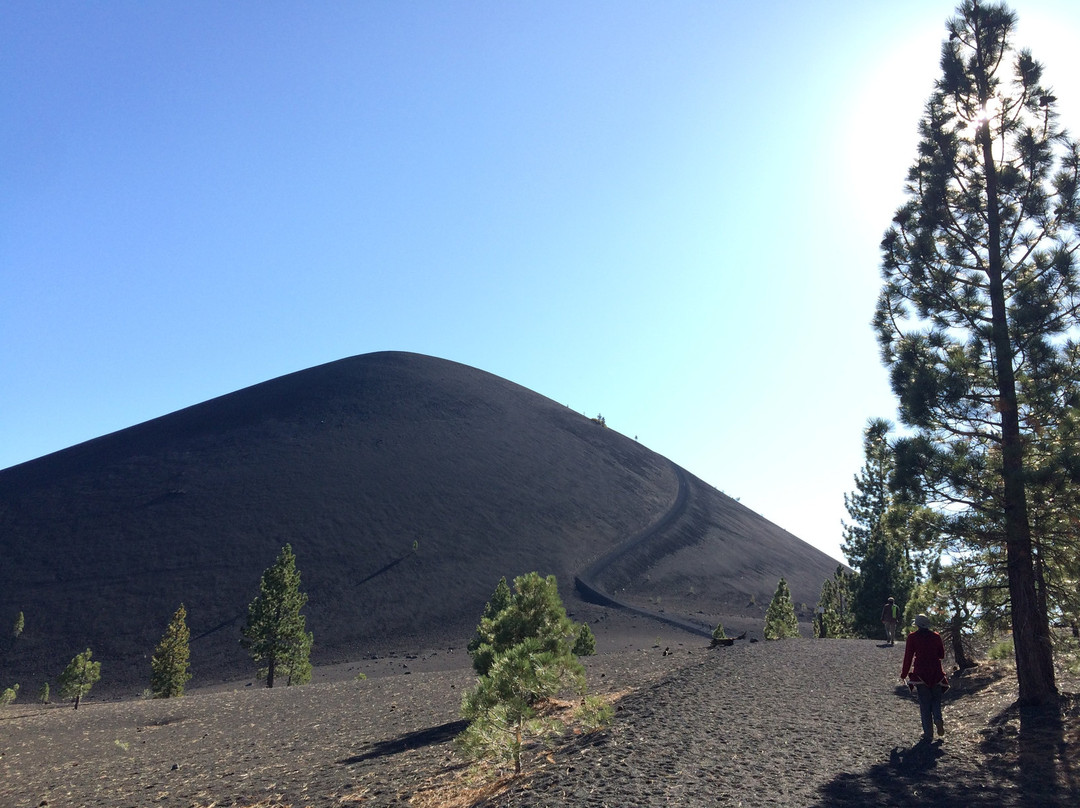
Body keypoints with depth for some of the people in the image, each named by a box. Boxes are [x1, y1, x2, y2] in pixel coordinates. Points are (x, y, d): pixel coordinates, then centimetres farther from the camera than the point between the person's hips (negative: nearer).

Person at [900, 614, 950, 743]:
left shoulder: (912, 637, -4)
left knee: (924, 703, 4)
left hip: (920, 673, -2)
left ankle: (928, 733, 2)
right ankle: (938, 719, -12)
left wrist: (904, 674, 6)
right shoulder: (936, 636, 3)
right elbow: (942, 655, 10)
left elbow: (908, 656, -3)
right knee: (936, 699, 16)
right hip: (936, 672, 2)